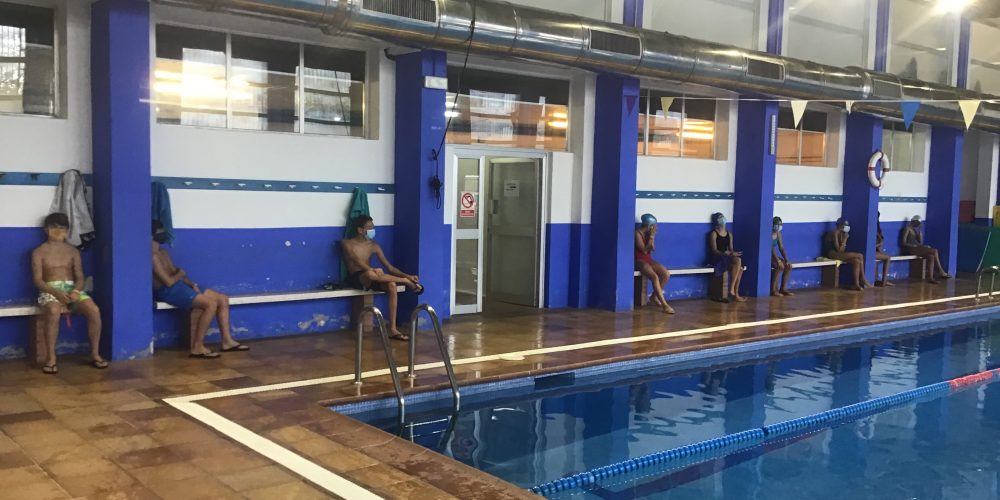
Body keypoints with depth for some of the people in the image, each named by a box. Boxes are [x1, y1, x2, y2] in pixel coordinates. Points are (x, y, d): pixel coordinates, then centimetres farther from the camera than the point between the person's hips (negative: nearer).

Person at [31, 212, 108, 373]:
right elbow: (37, 280, -2)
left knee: (94, 310, -27)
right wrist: (56, 292, -20)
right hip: (50, 290, -3)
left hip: (72, 289, 3)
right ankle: (50, 357, -29)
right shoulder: (39, 252, 6)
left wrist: (76, 291, -15)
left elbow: (79, 277, 9)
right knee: (53, 312, -40)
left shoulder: (73, 251, 15)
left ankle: (95, 353, -13)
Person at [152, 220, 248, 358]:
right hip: (168, 291, -10)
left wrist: (192, 284, 3)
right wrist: (180, 274, 0)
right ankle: (197, 347, -20)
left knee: (223, 299, 2)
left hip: (179, 286, 10)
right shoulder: (153, 256, -16)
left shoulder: (163, 252, 18)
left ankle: (227, 341, 3)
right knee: (211, 304, -26)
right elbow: (169, 282, -21)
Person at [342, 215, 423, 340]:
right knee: (370, 274, -41)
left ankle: (393, 329, -32)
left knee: (391, 285, -28)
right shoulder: (347, 243, -1)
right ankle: (406, 282, -23)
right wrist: (372, 269, -39)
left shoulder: (374, 246, 10)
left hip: (370, 279, 5)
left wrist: (406, 275, -12)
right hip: (356, 279, -5)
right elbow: (356, 260, -20)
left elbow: (389, 267, 5)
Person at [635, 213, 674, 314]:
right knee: (655, 277, -30)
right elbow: (644, 250, -17)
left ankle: (654, 296, 3)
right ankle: (665, 305, -31)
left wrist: (652, 236, -7)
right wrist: (651, 237, -15)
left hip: (649, 260, 7)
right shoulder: (637, 233, -13)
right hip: (639, 261, -7)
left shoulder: (649, 234, 10)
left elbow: (653, 248, 4)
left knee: (666, 274, -15)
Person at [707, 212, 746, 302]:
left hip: (728, 258, 6)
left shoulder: (729, 234, 17)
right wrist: (724, 253, -25)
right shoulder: (714, 234, -3)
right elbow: (714, 250, -9)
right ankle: (732, 288, -25)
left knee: (740, 268, -24)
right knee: (738, 260, -31)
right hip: (718, 259, -6)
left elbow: (731, 249, 16)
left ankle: (736, 294, -19)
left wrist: (732, 253, -8)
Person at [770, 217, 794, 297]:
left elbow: (781, 248, 5)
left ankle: (783, 288, 1)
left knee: (788, 266, -6)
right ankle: (773, 290, -22)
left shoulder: (778, 233, 6)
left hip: (773, 255, 8)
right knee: (780, 266, -28)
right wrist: (778, 261, -34)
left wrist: (786, 260, -7)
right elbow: (771, 248, -28)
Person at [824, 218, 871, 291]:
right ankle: (863, 280, -5)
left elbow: (842, 250, 7)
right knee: (860, 256, -16)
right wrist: (845, 239, -14)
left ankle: (856, 284, -16)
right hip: (832, 254, -9)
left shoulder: (841, 233, 13)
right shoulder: (835, 233, -14)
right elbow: (839, 250, -18)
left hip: (838, 254, 9)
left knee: (856, 261, -14)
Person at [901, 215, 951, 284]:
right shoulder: (908, 229, -1)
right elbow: (904, 243, -10)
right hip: (910, 249, -8)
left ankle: (930, 277, -29)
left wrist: (920, 231, 7)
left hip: (917, 248, 8)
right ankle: (941, 272, -15)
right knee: (934, 251, -21)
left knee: (931, 256, -22)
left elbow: (920, 242, 13)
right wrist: (914, 245, -18)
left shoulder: (916, 230, 22)